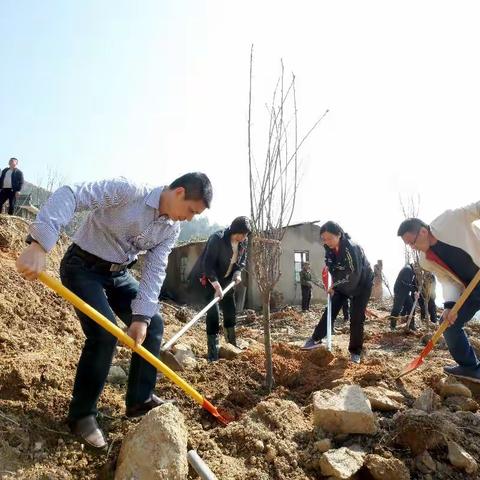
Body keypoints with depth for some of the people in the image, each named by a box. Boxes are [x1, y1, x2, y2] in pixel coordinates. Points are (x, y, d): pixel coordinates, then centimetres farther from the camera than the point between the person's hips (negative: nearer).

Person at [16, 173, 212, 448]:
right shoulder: (128, 191, -26)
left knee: (154, 324, 1)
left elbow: (155, 271, -7)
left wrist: (142, 315, -18)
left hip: (118, 273, 7)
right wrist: (40, 244, -44)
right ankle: (82, 414, 0)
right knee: (104, 332, -20)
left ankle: (140, 400, 15)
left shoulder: (172, 229, -5)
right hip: (83, 267, -7)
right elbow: (68, 196, -33)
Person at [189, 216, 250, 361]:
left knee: (231, 310, 13)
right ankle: (213, 352, -8)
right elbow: (207, 264, -30)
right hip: (208, 278, -7)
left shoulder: (243, 242, -7)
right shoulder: (217, 239, -29)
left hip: (226, 279, 7)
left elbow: (243, 260, 8)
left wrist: (238, 272, -12)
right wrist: (216, 285, -34)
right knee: (213, 312, -14)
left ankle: (232, 345, 32)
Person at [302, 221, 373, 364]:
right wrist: (332, 286, -11)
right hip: (342, 284, 6)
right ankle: (316, 339, 14)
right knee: (330, 310, 3)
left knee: (357, 318, -5)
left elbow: (354, 274, -34)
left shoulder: (352, 248, -34)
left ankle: (355, 352, 7)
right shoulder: (329, 249, -11)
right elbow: (331, 268, 3)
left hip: (362, 284, -6)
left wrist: (334, 285, -26)